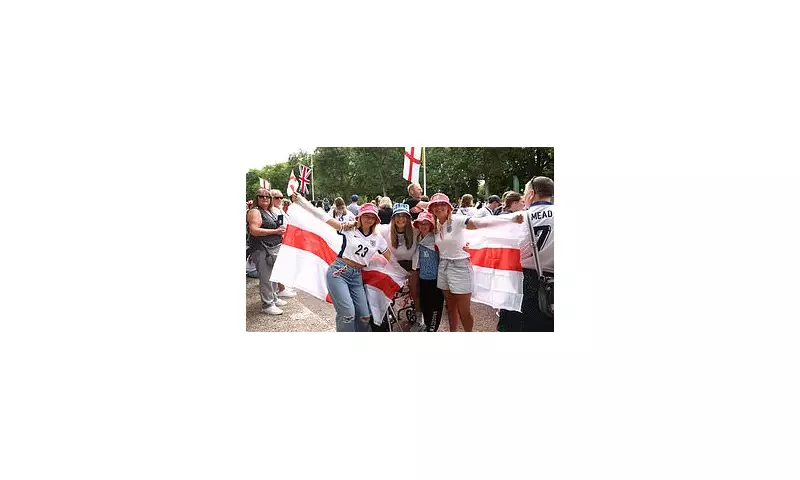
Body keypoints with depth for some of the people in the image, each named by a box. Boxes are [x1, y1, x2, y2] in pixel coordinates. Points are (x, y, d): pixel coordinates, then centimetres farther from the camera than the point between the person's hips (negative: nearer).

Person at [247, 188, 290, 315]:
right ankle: (267, 305, -1)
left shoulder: (271, 212, 18)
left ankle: (273, 298, 30)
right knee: (266, 278, -6)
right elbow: (254, 230, -20)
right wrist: (275, 231, -19)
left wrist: (282, 231, 12)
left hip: (275, 247, 9)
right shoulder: (255, 212, -9)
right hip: (262, 249, -9)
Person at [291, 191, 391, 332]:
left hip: (357, 276, 4)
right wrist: (299, 199, -8)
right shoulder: (349, 229, -1)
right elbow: (323, 216, -4)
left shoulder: (378, 239, 9)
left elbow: (391, 258, 19)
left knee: (364, 316, -2)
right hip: (338, 272, -4)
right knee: (347, 313, -18)